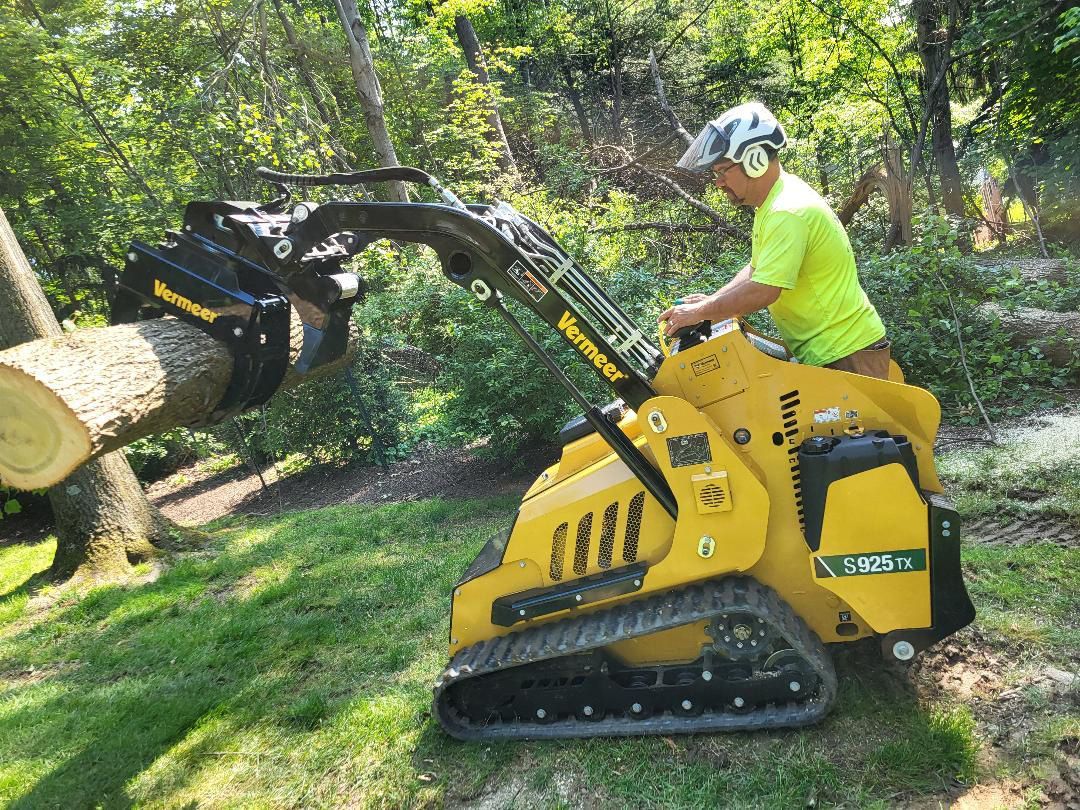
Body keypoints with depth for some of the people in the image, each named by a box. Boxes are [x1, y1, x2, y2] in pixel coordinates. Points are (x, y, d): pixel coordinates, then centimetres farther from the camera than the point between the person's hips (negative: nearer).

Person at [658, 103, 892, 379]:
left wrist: (699, 312, -16)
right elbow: (757, 270, 17)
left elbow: (763, 291, -28)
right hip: (822, 352, 10)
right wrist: (710, 302, 3)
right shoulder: (772, 203, 9)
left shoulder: (788, 213, -23)